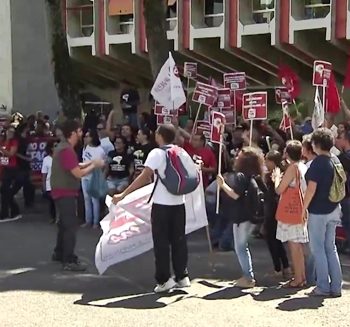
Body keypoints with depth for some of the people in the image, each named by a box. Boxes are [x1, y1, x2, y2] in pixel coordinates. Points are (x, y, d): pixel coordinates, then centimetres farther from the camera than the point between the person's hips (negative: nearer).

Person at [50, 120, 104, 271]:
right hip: (65, 193, -11)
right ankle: (69, 261, -9)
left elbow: (75, 167, 16)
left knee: (64, 223, 20)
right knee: (71, 225, -9)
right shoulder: (66, 150, -22)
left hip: (63, 192, 11)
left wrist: (90, 163, 6)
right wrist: (94, 165, -11)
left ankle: (59, 253, 31)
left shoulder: (64, 147, 11)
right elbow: (78, 173, -24)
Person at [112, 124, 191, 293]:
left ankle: (164, 279, 4)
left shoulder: (156, 153, -11)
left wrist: (123, 194, -18)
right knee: (178, 240, 12)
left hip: (162, 204, -5)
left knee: (161, 242, 3)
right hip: (179, 203, 5)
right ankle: (182, 277, 16)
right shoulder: (182, 153, 6)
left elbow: (144, 177, -19)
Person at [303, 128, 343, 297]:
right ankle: (336, 287, 14)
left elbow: (311, 189, -20)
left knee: (318, 248, 2)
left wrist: (304, 208, -11)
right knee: (330, 248, 13)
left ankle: (323, 287, 5)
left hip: (318, 211, -7)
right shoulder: (336, 161, 7)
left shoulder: (317, 163, -16)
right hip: (333, 209, 7)